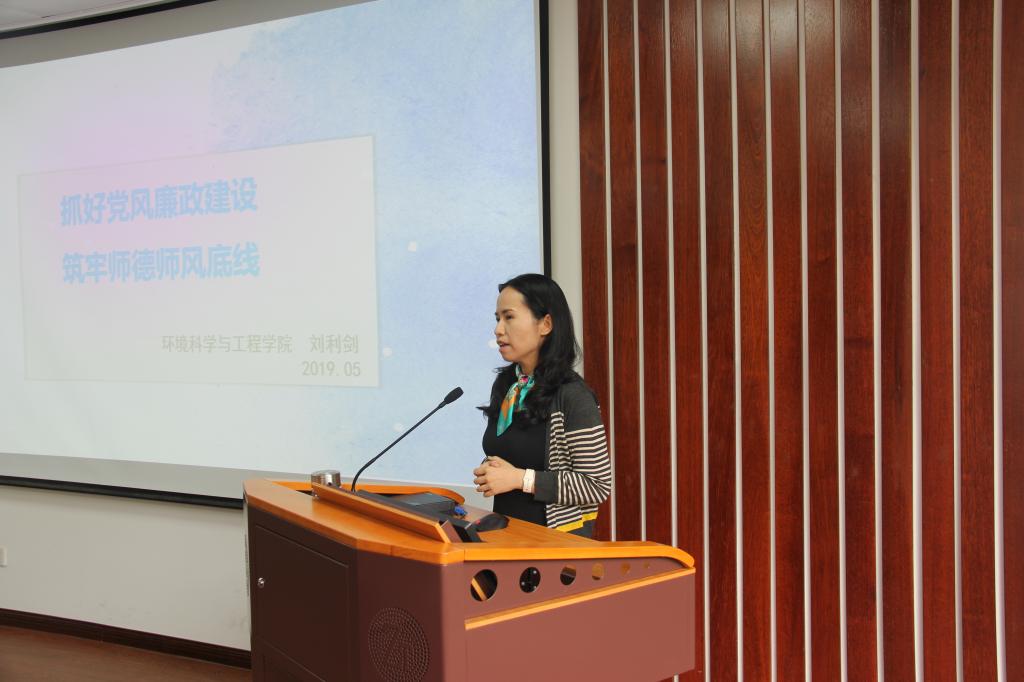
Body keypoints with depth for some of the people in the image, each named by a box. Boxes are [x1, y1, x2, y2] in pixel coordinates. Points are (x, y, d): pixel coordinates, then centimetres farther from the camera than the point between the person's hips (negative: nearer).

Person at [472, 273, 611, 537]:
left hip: (558, 538, -5)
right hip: (506, 530, 5)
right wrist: (489, 471, -3)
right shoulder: (503, 386, 4)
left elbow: (598, 485, -16)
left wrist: (520, 478, -20)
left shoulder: (572, 396, -16)